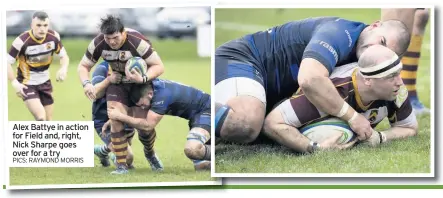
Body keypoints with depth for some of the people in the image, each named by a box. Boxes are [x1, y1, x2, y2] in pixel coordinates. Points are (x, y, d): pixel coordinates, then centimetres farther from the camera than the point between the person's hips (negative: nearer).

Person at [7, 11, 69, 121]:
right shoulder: (22, 41, -24)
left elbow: (63, 56, 5)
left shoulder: (54, 37, -10)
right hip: (27, 84, -6)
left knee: (49, 121, 9)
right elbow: (7, 62, -16)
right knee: (41, 118, -22)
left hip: (45, 82, 6)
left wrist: (63, 69, -17)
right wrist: (15, 83, -27)